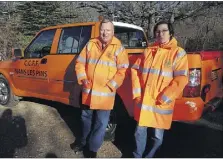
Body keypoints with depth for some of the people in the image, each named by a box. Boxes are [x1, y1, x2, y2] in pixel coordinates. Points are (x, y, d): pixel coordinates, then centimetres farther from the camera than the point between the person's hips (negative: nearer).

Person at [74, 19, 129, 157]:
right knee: (86, 118, 21)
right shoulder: (90, 45, 6)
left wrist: (110, 86, -16)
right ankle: (83, 141, 44)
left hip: (105, 94, -3)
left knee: (101, 123, 5)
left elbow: (122, 71, -8)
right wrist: (83, 78, -5)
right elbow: (80, 63, 9)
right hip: (88, 91, 4)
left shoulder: (118, 48, -4)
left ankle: (93, 149, 25)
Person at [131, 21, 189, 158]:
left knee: (157, 136, 10)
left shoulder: (178, 53, -4)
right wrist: (137, 92, -1)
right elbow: (135, 70, 9)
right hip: (143, 101, 3)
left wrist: (164, 98, -16)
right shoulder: (148, 51, 8)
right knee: (140, 132, 14)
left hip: (161, 104, -3)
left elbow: (181, 79, -12)